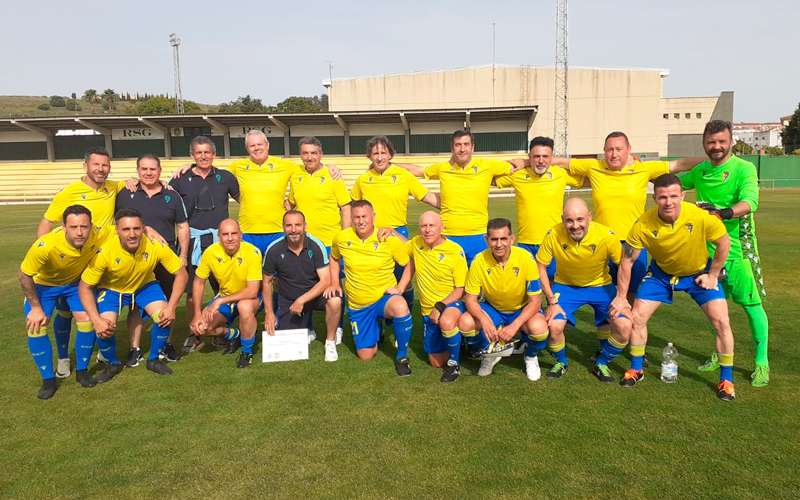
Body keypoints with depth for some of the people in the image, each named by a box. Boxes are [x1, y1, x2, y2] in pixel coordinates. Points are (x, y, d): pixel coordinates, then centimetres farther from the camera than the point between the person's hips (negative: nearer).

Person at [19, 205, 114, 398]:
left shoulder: (99, 236, -34)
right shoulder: (45, 246, -42)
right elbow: (24, 275, -23)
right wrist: (36, 307, -18)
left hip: (77, 282, 2)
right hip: (43, 284, -2)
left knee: (88, 321, -10)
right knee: (36, 327, -15)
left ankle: (81, 371, 12)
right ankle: (48, 380, 3)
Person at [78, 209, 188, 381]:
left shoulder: (156, 245, -29)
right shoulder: (104, 251, -32)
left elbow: (181, 273, -18)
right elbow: (84, 287, -20)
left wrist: (171, 307, -27)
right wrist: (96, 320, -30)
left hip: (145, 285, 1)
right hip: (111, 289, -1)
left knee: (165, 317, -21)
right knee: (103, 329, -21)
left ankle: (153, 360, 7)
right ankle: (113, 364, 12)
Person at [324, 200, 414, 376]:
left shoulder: (390, 239, -14)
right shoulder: (341, 238, -6)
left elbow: (409, 264, -3)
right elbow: (334, 258, 15)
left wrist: (400, 288, -14)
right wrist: (334, 283, 5)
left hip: (384, 298, -3)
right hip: (357, 305, 3)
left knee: (400, 307, -40)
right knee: (365, 355, 4)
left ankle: (402, 357, -16)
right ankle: (376, 330, 40)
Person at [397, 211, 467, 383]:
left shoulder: (455, 251, -16)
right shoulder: (416, 243, -3)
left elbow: (460, 289, -13)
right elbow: (410, 263, 20)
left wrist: (440, 306, -26)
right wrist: (399, 290, 9)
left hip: (451, 303, -5)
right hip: (428, 310, 5)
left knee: (446, 322, -42)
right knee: (436, 362, 8)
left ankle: (454, 363, -15)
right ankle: (456, 340, 39)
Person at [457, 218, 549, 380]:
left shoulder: (525, 259, -23)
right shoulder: (479, 261, -20)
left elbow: (535, 300, -19)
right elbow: (470, 299, -14)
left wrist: (514, 325, -33)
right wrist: (484, 320, -35)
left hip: (522, 310, -1)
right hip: (492, 309, 2)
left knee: (539, 328, -34)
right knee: (465, 322, -26)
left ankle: (531, 357, 5)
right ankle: (489, 354, 7)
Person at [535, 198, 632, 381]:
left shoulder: (607, 236, -25)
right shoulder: (553, 235, -24)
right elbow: (540, 267, -12)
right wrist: (552, 301, -16)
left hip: (601, 286, 1)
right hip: (565, 285, 0)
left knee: (624, 326, -18)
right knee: (554, 326, -23)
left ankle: (601, 364, 12)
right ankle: (561, 362, 11)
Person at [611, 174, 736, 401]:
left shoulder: (701, 217, -32)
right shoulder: (643, 225, -29)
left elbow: (724, 242, -11)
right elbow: (627, 260, -16)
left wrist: (712, 275, -8)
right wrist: (621, 297, -11)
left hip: (699, 272, -1)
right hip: (661, 273, 1)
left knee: (721, 322, -10)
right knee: (637, 317, -4)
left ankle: (726, 379, 11)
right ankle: (636, 370, 18)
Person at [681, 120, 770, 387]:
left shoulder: (744, 168, -9)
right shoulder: (701, 170, 8)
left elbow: (750, 202, -24)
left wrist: (723, 213, -42)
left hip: (738, 248, -5)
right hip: (708, 247, 5)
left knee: (751, 303, -1)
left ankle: (762, 362, 13)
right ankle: (721, 354, 30)